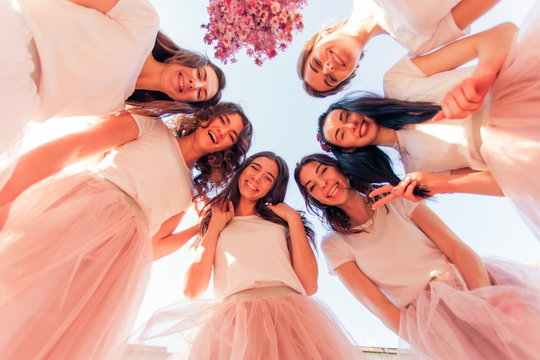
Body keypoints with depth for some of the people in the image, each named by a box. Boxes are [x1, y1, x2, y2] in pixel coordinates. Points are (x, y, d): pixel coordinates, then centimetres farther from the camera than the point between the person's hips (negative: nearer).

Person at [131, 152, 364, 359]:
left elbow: (310, 286, 1)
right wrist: (215, 226, 5)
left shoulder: (280, 222, 15)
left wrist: (294, 219, 4)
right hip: (231, 321, 0)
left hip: (290, 316, 1)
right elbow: (192, 290, 2)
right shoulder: (214, 223, 17)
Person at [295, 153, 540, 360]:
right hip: (427, 318, -1)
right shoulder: (334, 244, 2)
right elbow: (377, 303, -5)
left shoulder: (395, 198, 6)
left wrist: (486, 300, -18)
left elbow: (457, 248, -2)